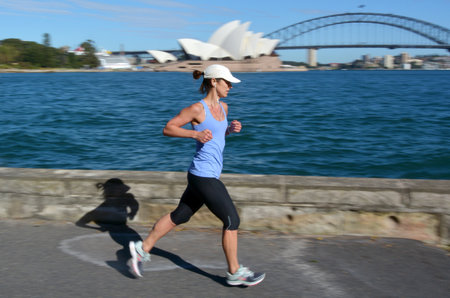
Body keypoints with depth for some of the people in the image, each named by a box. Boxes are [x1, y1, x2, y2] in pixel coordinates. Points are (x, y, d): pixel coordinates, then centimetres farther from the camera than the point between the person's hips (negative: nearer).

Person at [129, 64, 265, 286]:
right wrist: (195, 134, -22)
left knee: (180, 216, 17)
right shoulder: (197, 109, -13)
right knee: (232, 220, -2)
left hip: (207, 176, 9)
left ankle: (142, 248, 28)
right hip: (203, 176, -9)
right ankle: (235, 273, 12)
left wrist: (231, 129, 7)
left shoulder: (223, 107, 11)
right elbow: (167, 128, -10)